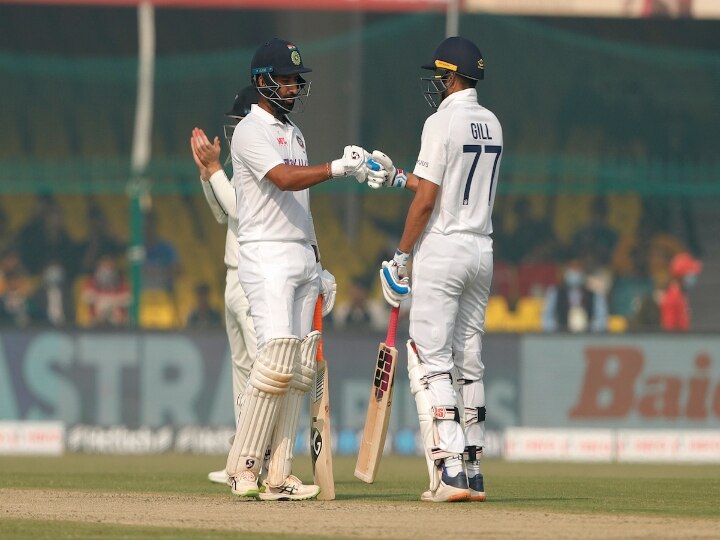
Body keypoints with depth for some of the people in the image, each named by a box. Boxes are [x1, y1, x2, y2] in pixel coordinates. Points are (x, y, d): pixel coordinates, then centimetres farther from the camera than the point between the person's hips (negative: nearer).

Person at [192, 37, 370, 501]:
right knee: (276, 359, -18)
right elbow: (284, 180, -25)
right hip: (266, 257, -9)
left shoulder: (294, 134, 21)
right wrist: (337, 168, -35)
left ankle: (278, 474, 0)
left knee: (300, 368, 2)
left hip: (302, 256, 9)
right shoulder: (251, 131, -8)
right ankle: (243, 467, -13)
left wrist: (319, 266, 20)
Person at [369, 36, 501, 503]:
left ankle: (450, 472, -17)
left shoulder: (443, 122, -13)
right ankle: (473, 472, 12)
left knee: (432, 362, -8)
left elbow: (427, 200, -16)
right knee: (470, 363, 12)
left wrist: (401, 256, -8)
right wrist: (397, 177, 27)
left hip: (442, 250, -8)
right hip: (482, 251, 8)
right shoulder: (492, 124, 12)